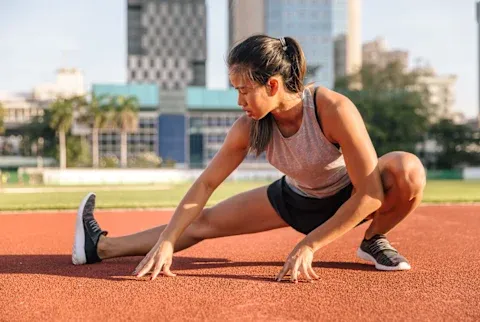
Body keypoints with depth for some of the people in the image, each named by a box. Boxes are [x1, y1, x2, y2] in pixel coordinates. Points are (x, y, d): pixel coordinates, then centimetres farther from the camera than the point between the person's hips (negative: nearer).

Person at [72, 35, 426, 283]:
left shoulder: (333, 109, -35)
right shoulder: (249, 127, -20)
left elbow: (369, 194, -35)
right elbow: (205, 184, -13)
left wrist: (309, 245, -34)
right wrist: (166, 243, -21)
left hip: (350, 199, -3)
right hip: (296, 199, 4)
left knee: (408, 168, -35)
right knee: (205, 222, -4)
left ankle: (374, 241, -8)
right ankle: (102, 246, 10)